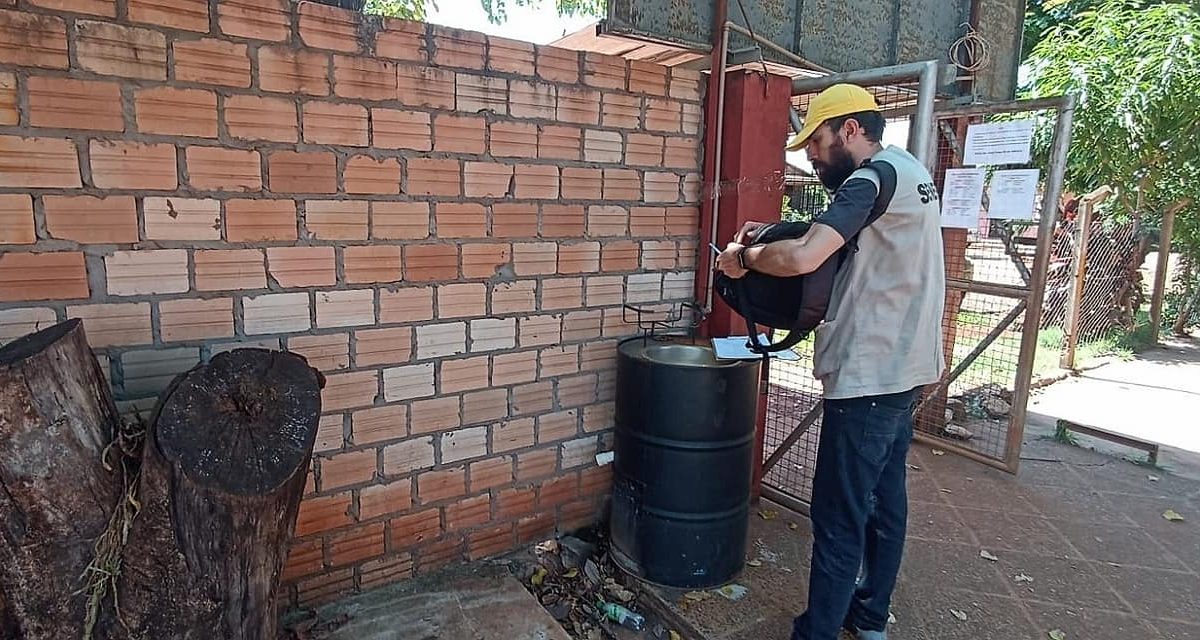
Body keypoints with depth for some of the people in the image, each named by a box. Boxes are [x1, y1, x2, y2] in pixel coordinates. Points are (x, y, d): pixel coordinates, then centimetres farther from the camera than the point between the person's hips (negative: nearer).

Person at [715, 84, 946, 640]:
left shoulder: (874, 177, -16)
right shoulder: (910, 171, 15)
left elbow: (802, 259, -29)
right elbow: (843, 240, 22)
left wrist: (744, 255, -11)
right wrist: (775, 232, 8)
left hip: (868, 376, -10)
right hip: (906, 369, 10)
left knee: (839, 517, -1)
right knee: (885, 500, 18)